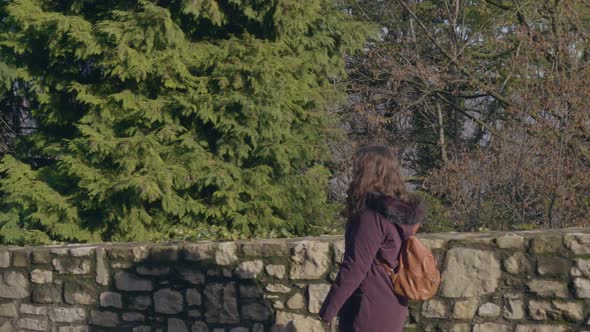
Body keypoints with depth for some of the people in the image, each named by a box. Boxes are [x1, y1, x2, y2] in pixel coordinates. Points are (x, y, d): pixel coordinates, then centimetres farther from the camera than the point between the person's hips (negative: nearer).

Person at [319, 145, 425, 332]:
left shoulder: (371, 216, -20)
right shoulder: (402, 211, 6)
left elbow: (355, 268, -21)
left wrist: (328, 310, -14)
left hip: (370, 311, -9)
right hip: (393, 308, 9)